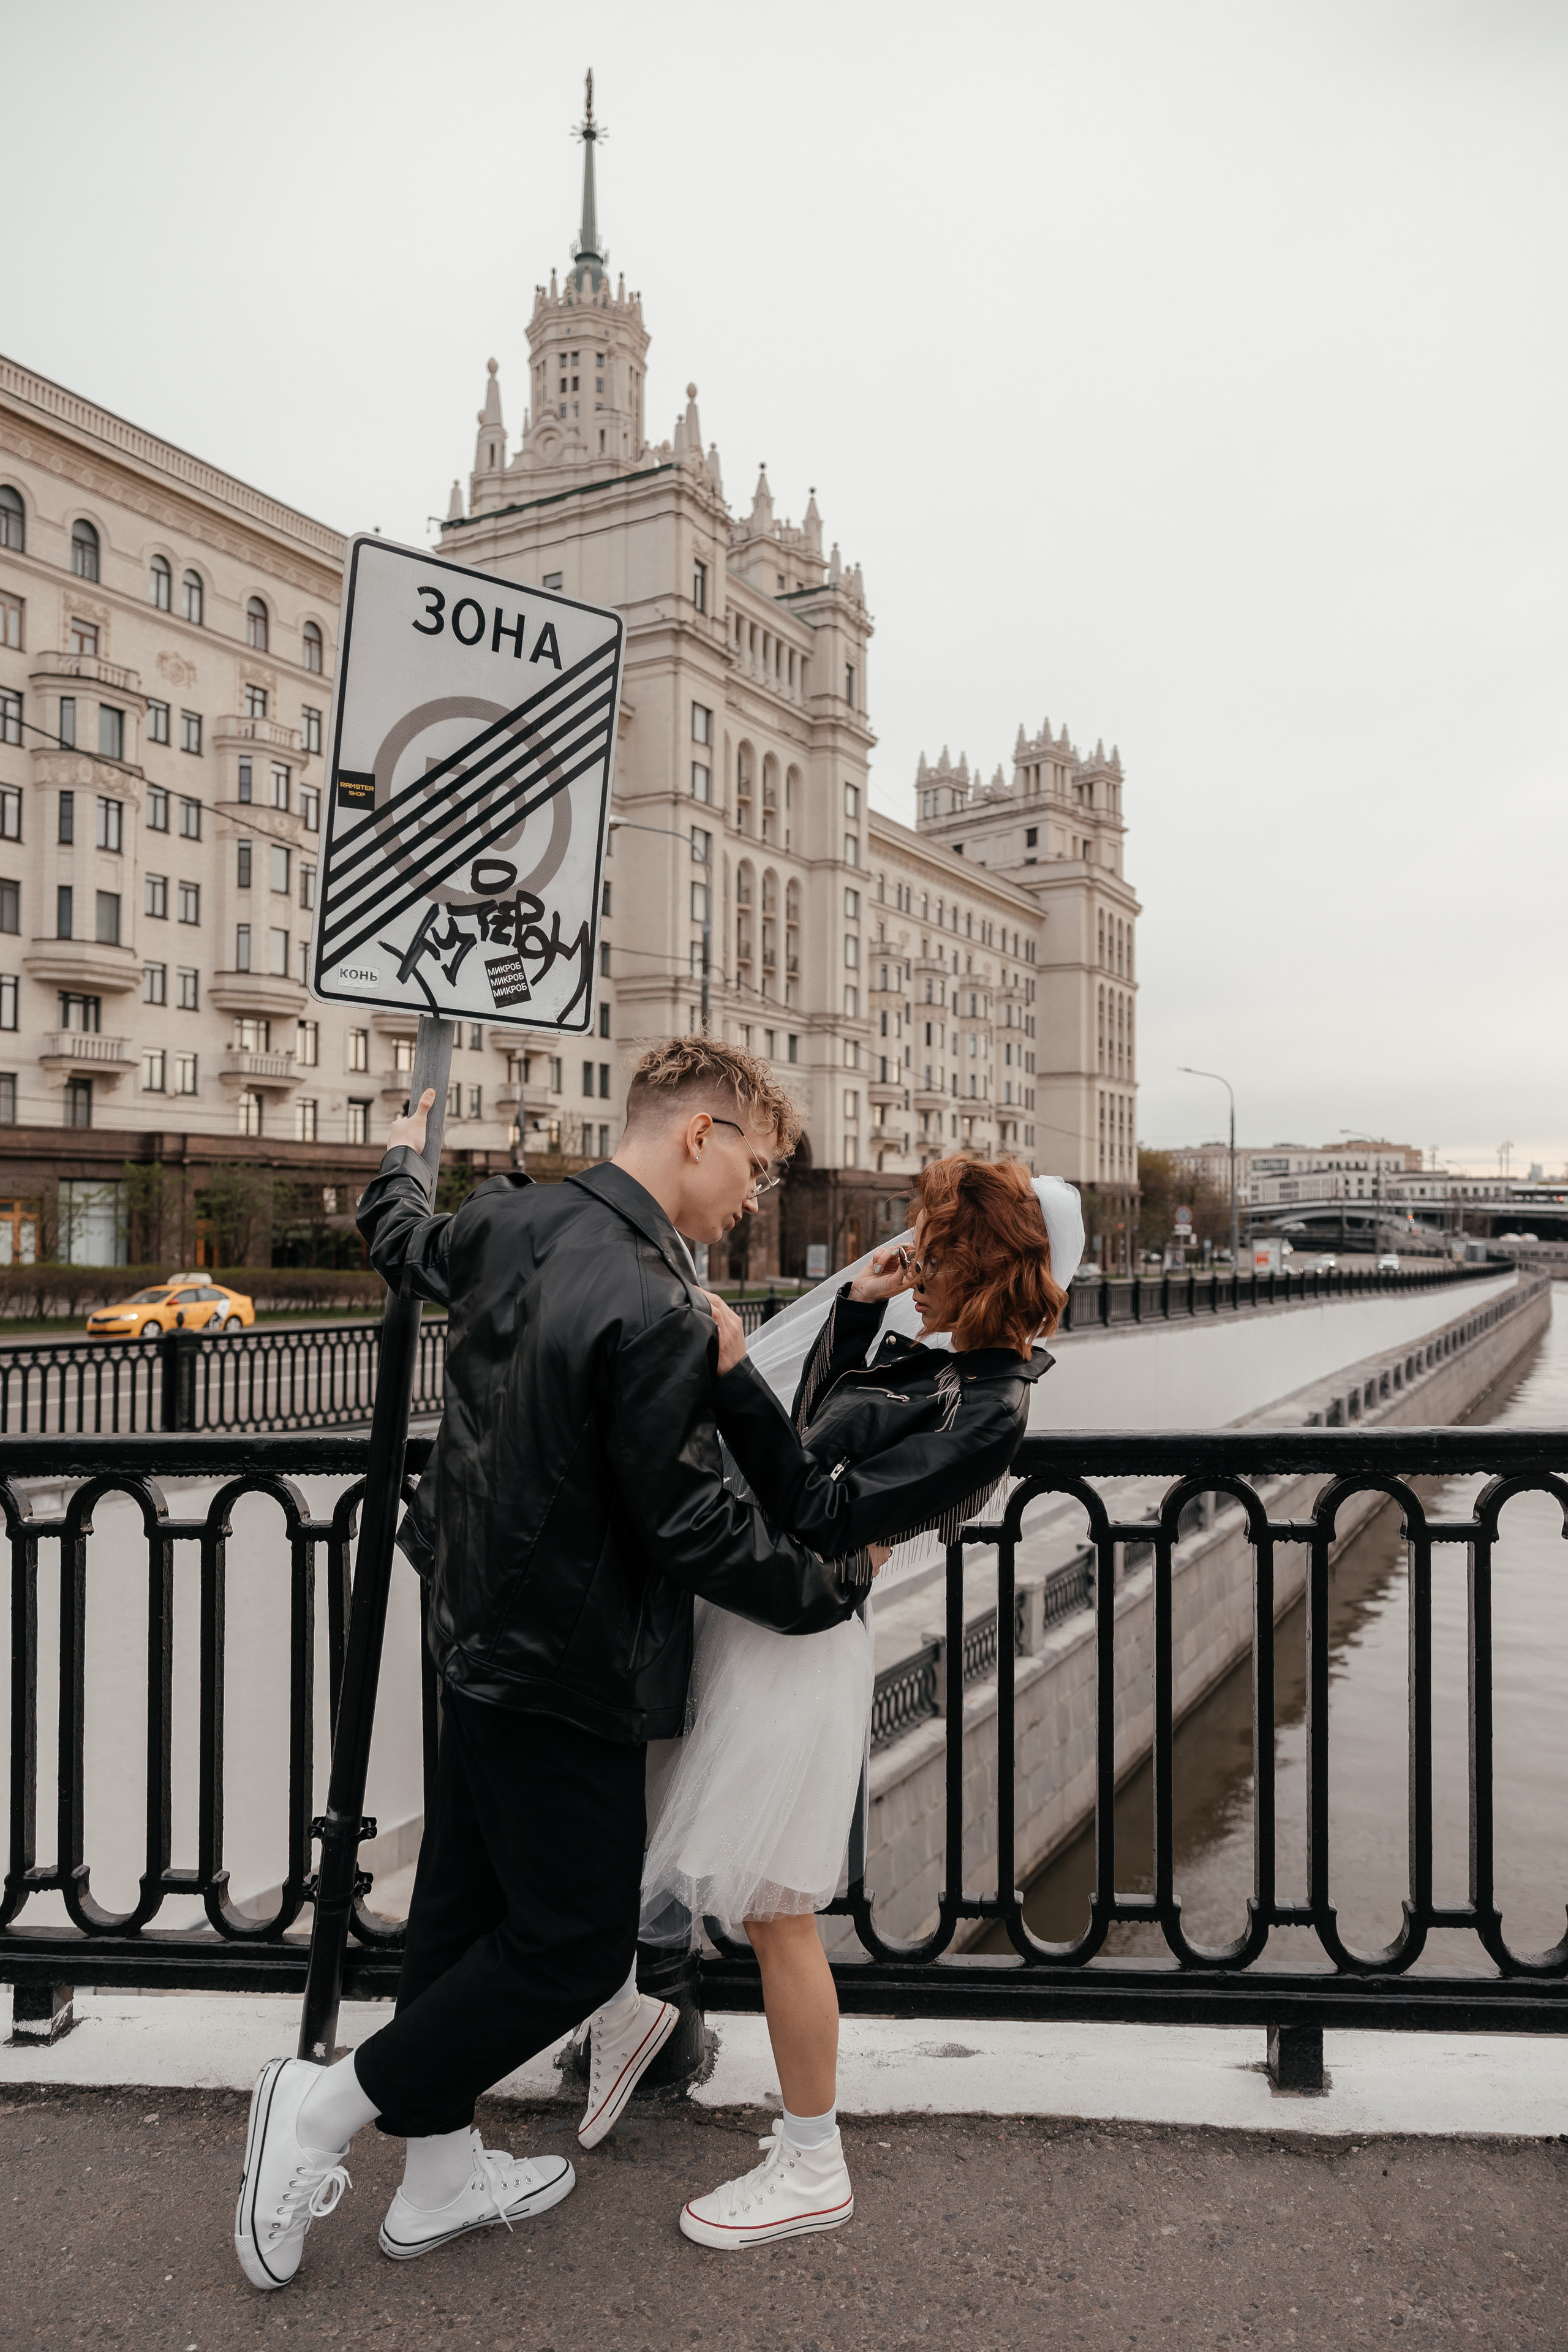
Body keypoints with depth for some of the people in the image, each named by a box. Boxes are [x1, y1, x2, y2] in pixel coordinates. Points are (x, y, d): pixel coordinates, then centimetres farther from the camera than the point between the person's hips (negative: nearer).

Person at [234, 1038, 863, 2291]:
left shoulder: (512, 1222, 0)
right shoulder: (657, 1311, -27)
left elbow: (406, 1242, 22)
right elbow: (692, 1522, -24)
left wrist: (400, 1164, 44)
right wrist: (833, 1592, -10)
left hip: (482, 1636, 9)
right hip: (571, 1671, -9)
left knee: (466, 1902, 19)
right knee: (573, 1941, 9)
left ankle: (441, 2176, 36)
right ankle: (328, 2105, 18)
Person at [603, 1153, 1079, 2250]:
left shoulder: (986, 1410, -21)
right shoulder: (941, 1360, 7)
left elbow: (823, 1515, -26)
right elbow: (822, 1439, 22)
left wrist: (735, 1377, -31)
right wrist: (856, 1308, 10)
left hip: (796, 1642, -9)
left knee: (777, 1912, 6)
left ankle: (812, 2169, 24)